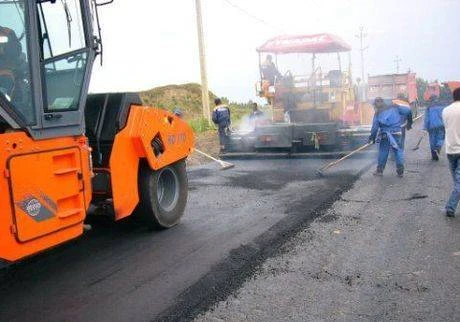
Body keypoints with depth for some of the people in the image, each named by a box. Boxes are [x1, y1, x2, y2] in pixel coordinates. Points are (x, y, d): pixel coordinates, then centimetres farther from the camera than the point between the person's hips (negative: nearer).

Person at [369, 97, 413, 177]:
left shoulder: (378, 113, 7)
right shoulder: (394, 107, 10)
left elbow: (375, 127, 1)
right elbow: (408, 111, 4)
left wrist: (372, 137, 8)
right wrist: (409, 122, 16)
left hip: (385, 135, 0)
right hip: (396, 133, 0)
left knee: (383, 151, 11)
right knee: (398, 151, 6)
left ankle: (380, 170, 18)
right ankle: (400, 171, 3)